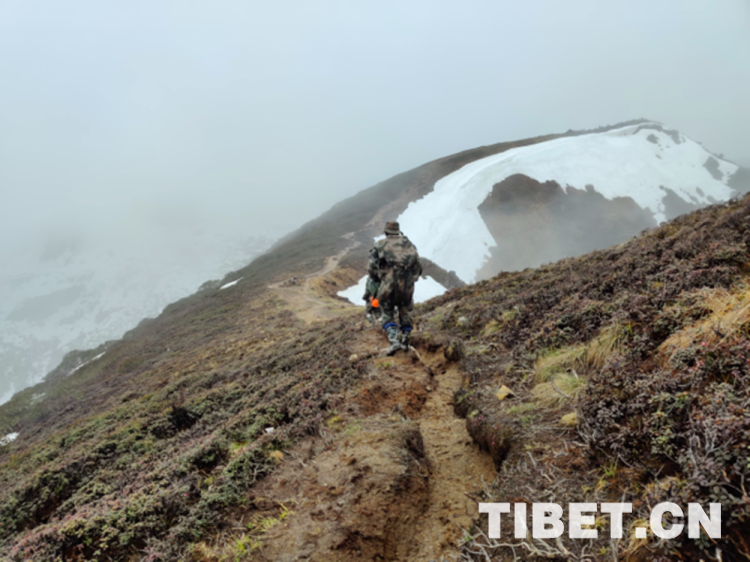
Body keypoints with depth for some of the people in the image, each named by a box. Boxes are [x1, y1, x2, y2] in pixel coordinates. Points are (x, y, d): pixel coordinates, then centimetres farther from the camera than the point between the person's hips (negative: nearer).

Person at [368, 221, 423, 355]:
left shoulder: (380, 245, 7)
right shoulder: (408, 243, 14)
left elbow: (371, 267, 0)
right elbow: (418, 266, 12)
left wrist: (378, 279, 16)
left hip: (388, 284, -2)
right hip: (407, 285, 2)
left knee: (387, 314, 9)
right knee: (405, 312, 20)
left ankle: (394, 341, -8)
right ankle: (406, 340, 19)